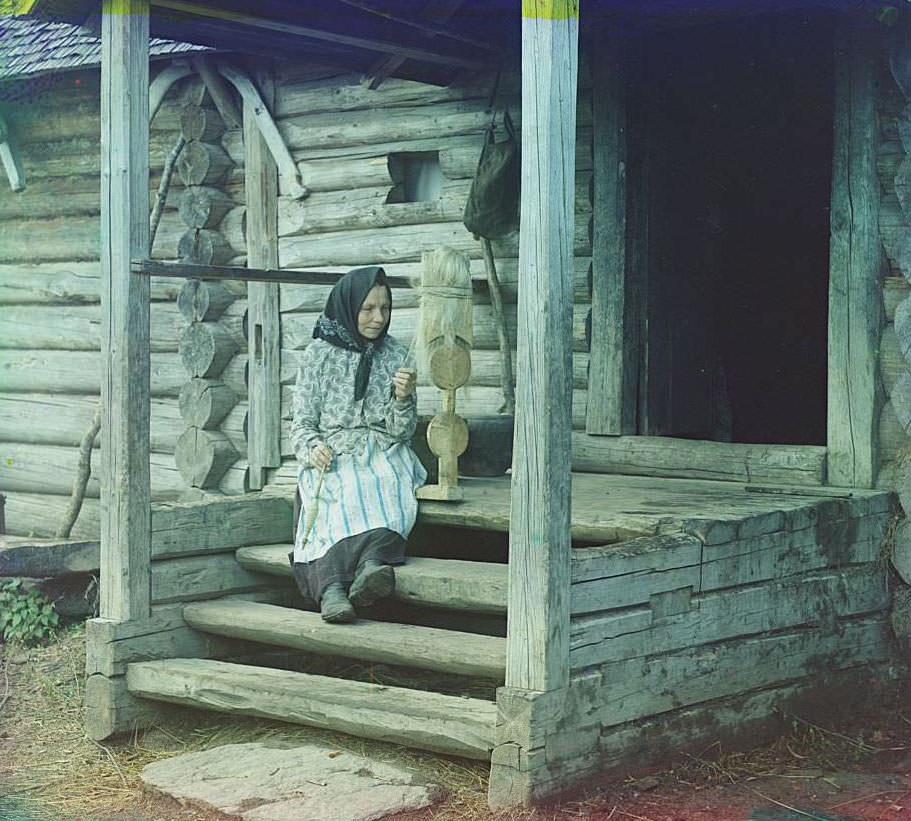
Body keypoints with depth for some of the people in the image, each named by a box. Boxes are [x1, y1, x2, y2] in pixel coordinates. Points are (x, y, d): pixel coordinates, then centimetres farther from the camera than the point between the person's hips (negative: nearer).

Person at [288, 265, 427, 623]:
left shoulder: (397, 356, 12)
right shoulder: (318, 354, 6)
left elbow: (403, 431, 9)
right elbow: (301, 422, 6)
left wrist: (403, 399, -13)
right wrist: (313, 448, -17)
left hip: (384, 455, 2)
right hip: (332, 457, -1)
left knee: (388, 491, -35)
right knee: (345, 495, -36)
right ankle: (333, 589, -59)